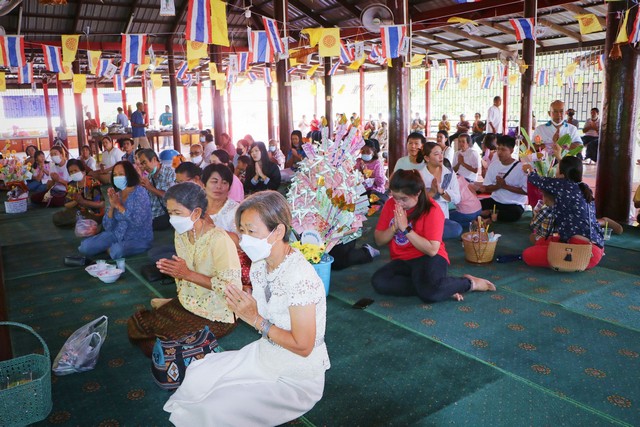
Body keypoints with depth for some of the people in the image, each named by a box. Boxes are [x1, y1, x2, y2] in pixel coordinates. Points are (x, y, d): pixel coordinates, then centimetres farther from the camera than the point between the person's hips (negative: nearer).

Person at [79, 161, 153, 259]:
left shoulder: (140, 193, -14)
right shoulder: (116, 195, 2)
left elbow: (138, 222, -27)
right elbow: (108, 227, -2)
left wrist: (119, 206, -21)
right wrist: (111, 206, -16)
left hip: (139, 239, -5)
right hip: (117, 235, 5)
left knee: (117, 251, -33)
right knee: (85, 246, -8)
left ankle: (111, 248, 0)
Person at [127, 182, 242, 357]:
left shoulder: (218, 239, -25)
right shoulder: (181, 233, 2)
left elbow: (230, 286, -28)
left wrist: (188, 274, -25)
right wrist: (171, 269, -8)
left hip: (216, 315, -8)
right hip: (187, 303, 8)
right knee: (135, 325, 0)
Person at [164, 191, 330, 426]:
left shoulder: (300, 278, -29)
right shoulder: (259, 265, -3)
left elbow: (303, 346, -25)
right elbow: (263, 314, 4)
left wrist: (256, 320, -23)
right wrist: (242, 307, -17)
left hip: (296, 377, -7)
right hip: (263, 354, 7)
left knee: (217, 408, -14)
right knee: (196, 378, -1)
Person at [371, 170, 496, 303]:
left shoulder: (432, 210, -14)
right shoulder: (390, 204, 0)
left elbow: (432, 250, -21)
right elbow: (379, 241, 2)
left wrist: (406, 228, -24)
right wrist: (394, 227, -17)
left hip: (429, 259, -5)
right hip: (402, 261, 6)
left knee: (430, 293, -37)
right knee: (378, 282, -27)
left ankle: (469, 283, -4)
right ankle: (442, 287, -17)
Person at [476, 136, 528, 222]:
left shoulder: (520, 167, -9)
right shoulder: (493, 165, 4)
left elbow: (526, 191, -12)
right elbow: (486, 188, 3)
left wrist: (505, 186, -16)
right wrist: (497, 186, -17)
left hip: (514, 204, -2)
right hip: (495, 201, 2)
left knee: (515, 213, -37)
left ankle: (489, 214, -15)